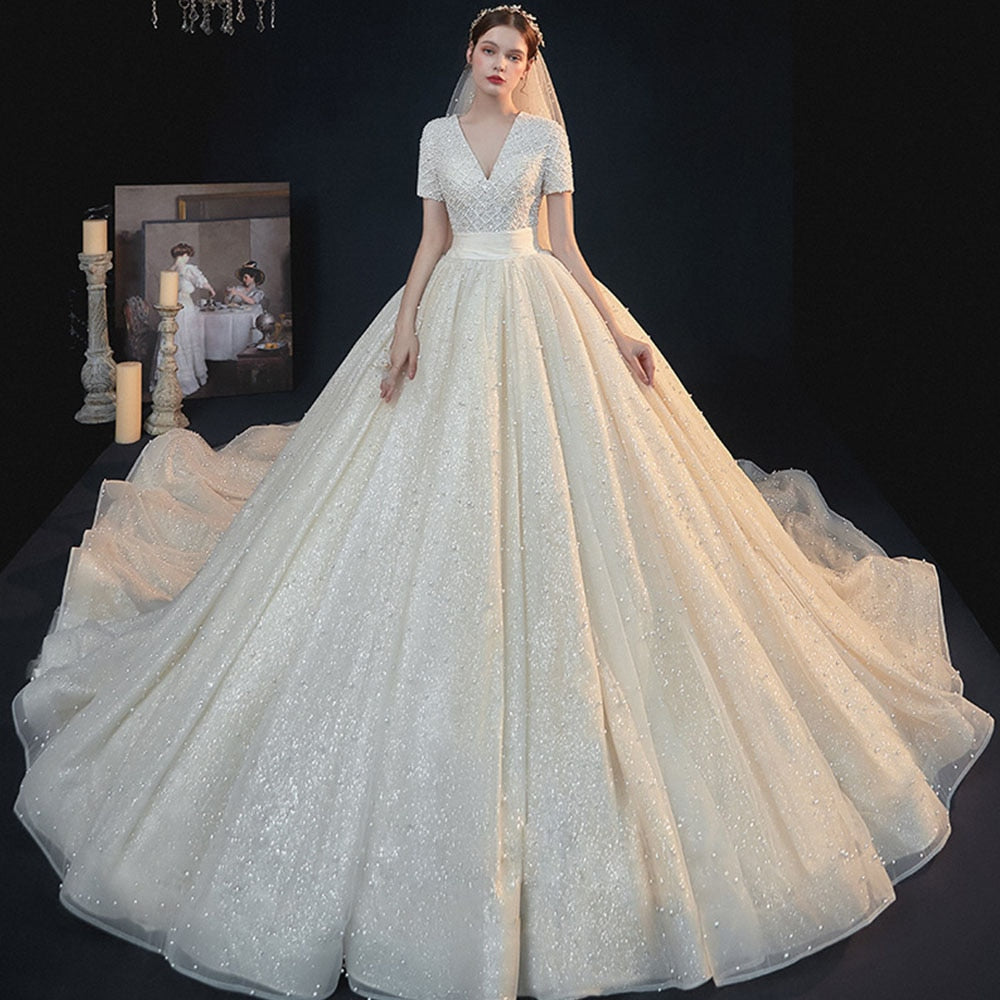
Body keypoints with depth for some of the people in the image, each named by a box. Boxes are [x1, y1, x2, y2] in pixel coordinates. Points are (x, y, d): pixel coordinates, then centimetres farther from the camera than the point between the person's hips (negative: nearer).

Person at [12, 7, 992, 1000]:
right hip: (453, 315, 2)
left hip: (536, 318, -1)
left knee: (544, 498, -4)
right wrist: (406, 323, -6)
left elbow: (564, 248, 3)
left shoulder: (546, 136, 4)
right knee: (439, 507, -1)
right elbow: (431, 241, 8)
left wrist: (619, 328, -6)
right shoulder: (438, 135, 9)